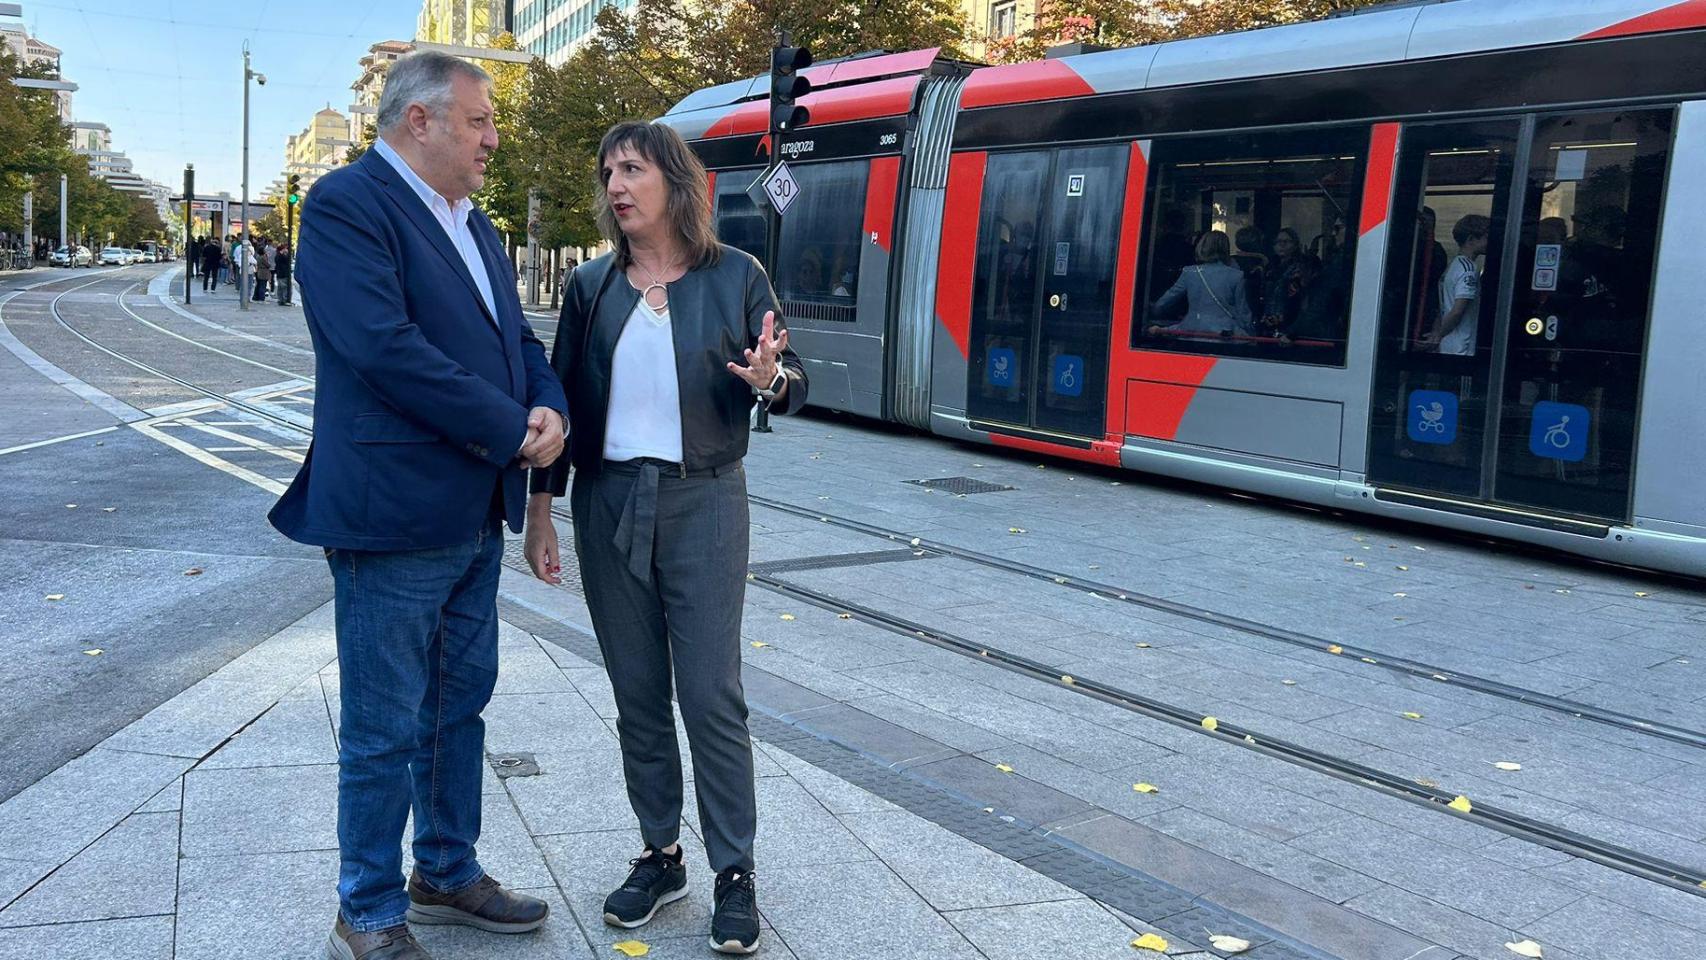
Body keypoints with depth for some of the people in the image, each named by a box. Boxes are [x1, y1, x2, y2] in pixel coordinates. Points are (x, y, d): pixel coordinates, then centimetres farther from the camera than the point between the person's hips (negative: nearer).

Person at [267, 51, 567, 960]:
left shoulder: (474, 224, 15)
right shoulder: (346, 203, -13)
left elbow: (516, 335, 15)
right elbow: (384, 345, -24)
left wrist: (550, 407, -7)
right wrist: (512, 430, -18)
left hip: (475, 515, 9)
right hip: (393, 515, -8)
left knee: (458, 707, 19)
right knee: (386, 731, 4)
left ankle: (448, 874, 36)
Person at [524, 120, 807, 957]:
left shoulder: (735, 277, -3)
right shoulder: (592, 286, 5)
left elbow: (791, 387, 0)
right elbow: (563, 399, 8)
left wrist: (769, 379, -24)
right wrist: (540, 510, 6)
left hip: (702, 506, -3)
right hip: (607, 503, 3)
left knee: (711, 693, -1)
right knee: (637, 693, 10)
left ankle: (735, 872, 13)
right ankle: (659, 856, 25)